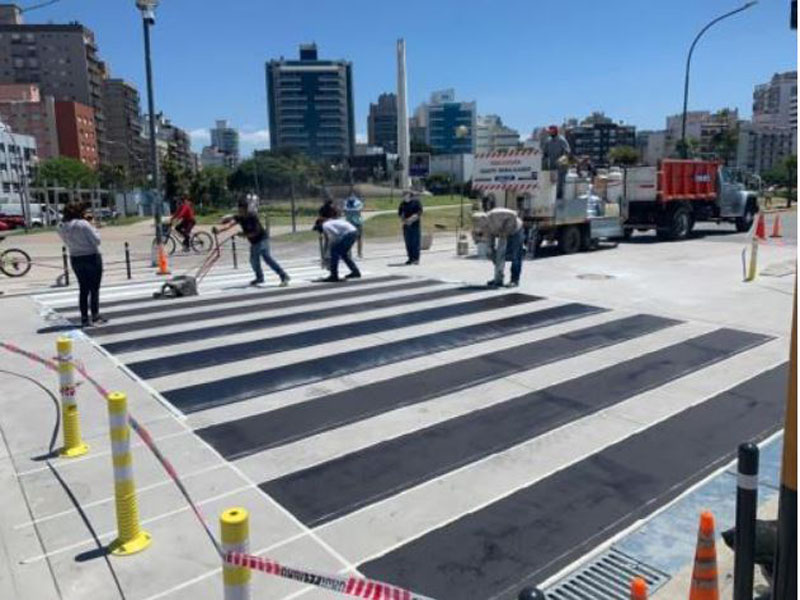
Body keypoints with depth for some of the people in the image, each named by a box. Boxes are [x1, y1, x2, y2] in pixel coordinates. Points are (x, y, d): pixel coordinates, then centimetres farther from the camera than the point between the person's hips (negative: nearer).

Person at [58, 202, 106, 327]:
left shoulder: (62, 227, 2)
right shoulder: (83, 224, -18)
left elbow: (68, 242, 12)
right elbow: (96, 240, -17)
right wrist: (92, 228, -2)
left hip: (75, 259, 6)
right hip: (91, 257, -6)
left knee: (83, 289, 14)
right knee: (94, 289, 3)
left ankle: (84, 318, 16)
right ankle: (95, 317, 6)